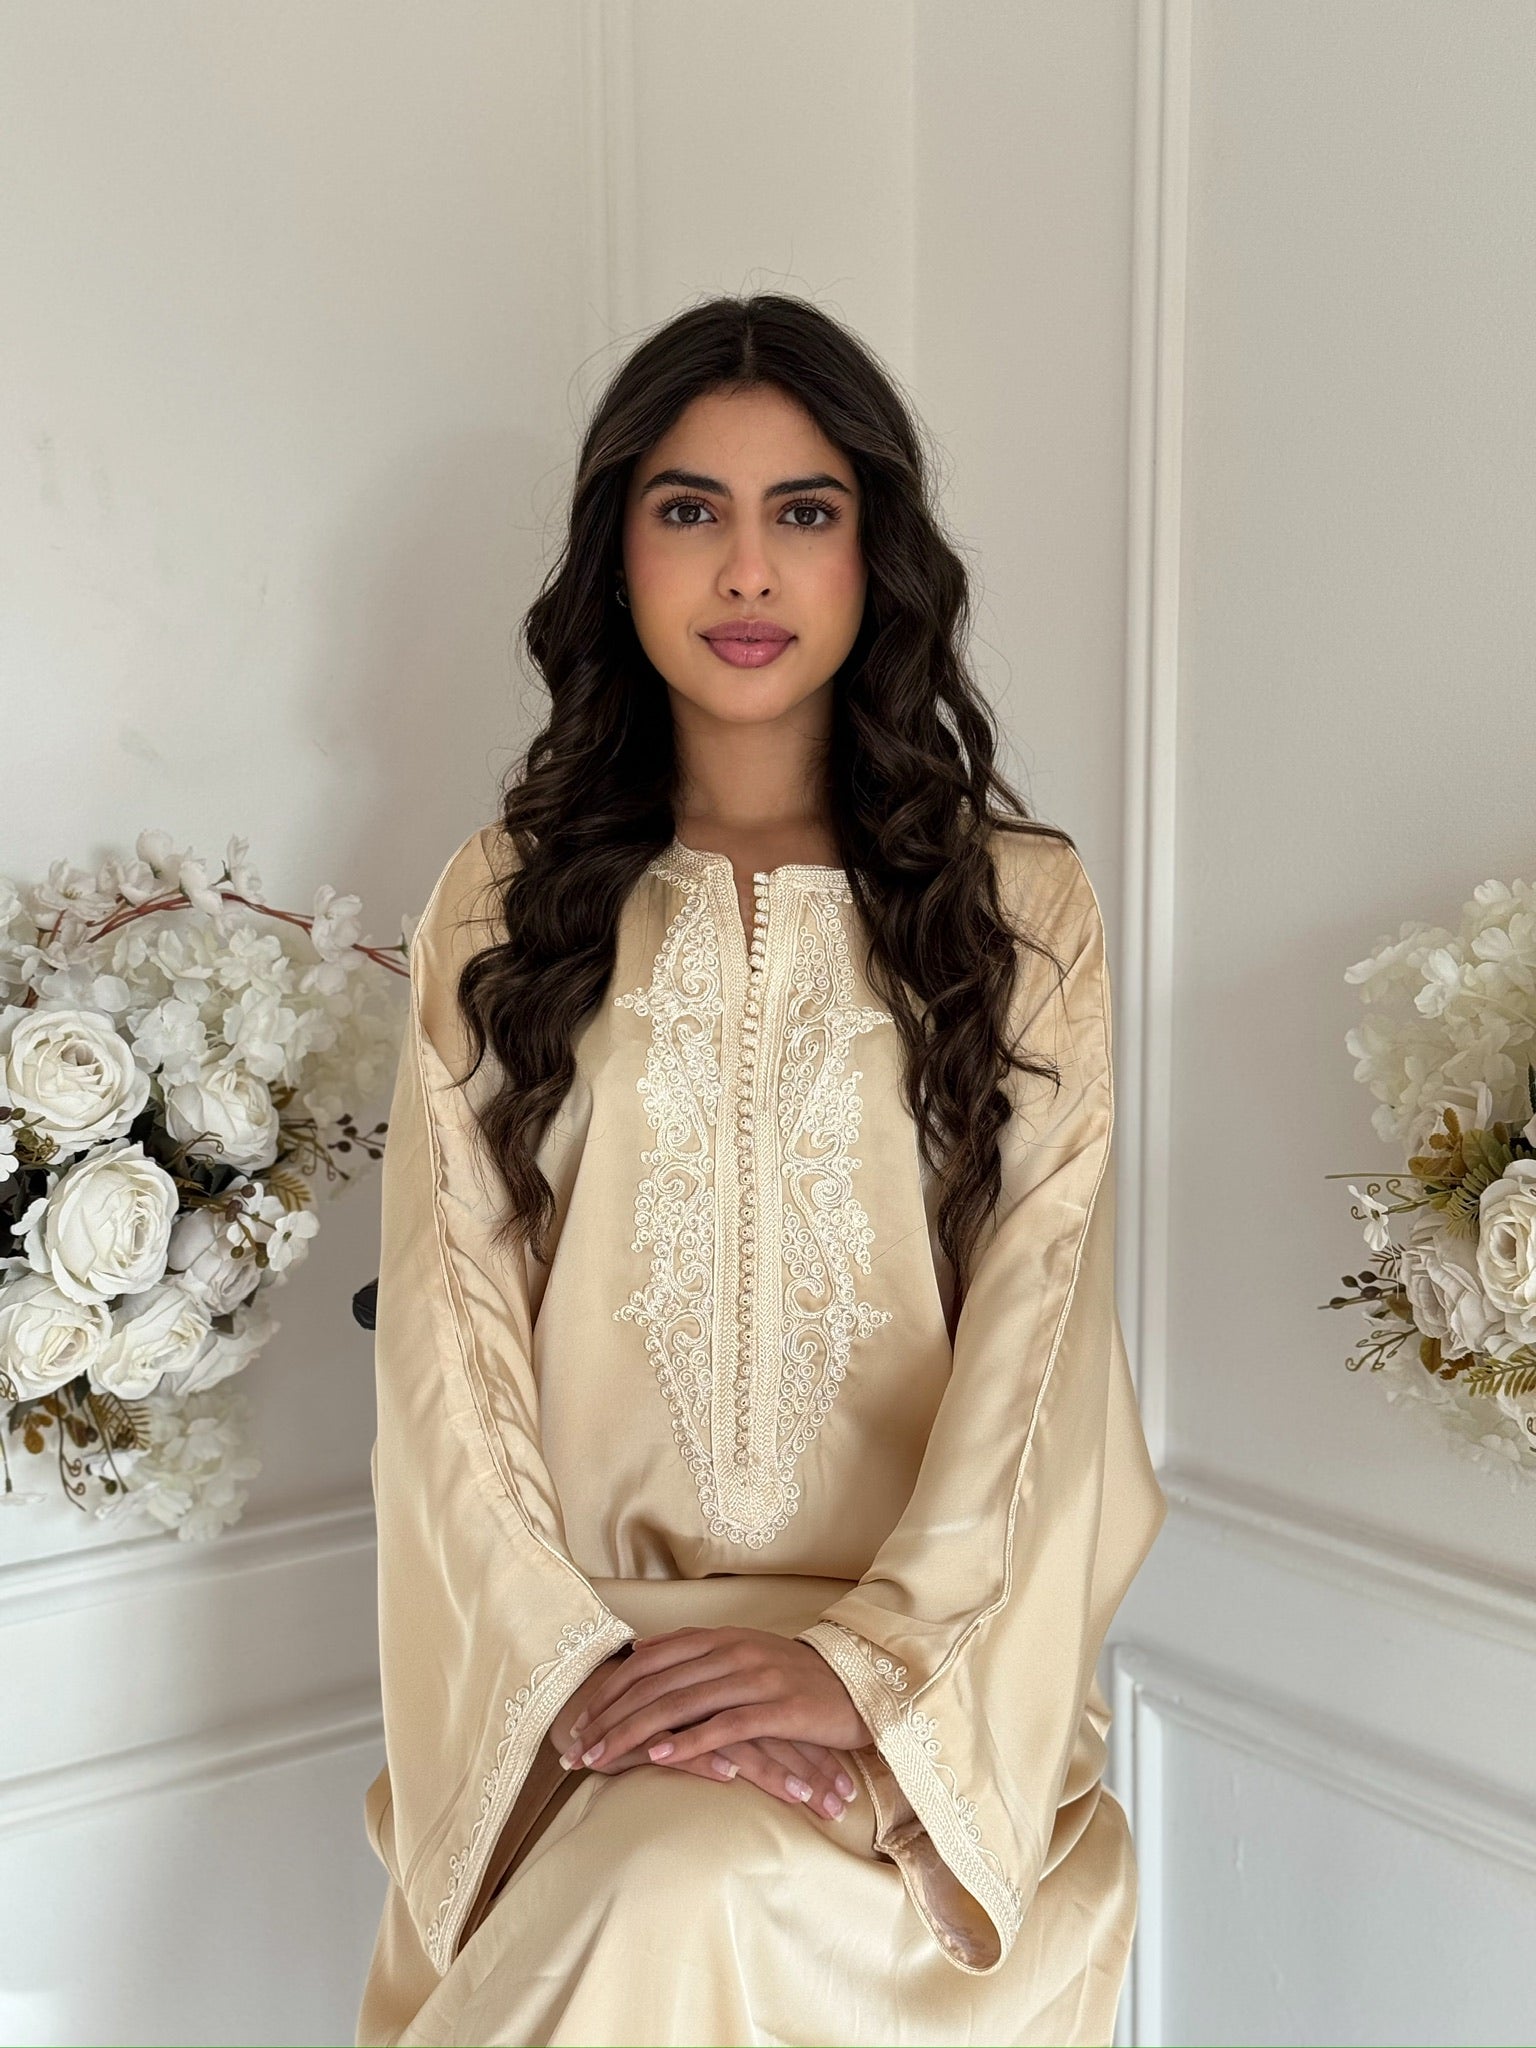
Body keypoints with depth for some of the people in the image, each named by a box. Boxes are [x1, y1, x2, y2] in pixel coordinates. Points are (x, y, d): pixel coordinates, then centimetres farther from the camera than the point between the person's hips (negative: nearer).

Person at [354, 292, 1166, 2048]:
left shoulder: (1020, 906, 6)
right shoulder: (500, 907, 8)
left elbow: (1035, 1343, -3)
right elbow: (447, 1351, 2)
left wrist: (866, 1665, -15)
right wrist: (571, 1664, -12)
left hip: (924, 1677, -1)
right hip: (574, 1673, 1)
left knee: (713, 1890, -29)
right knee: (669, 1904, -27)